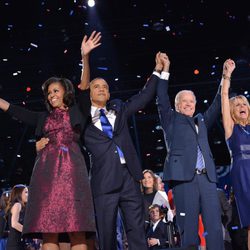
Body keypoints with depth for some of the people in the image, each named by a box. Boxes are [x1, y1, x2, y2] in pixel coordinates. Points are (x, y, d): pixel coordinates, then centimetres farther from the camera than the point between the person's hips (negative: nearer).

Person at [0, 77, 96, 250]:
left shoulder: (77, 112, 17)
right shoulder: (43, 117, 25)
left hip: (71, 167, -2)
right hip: (47, 168, 3)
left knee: (77, 230, -13)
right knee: (48, 230, -10)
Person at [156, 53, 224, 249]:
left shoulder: (202, 121, 26)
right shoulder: (171, 120, 14)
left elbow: (217, 106, 24)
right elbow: (162, 100, 5)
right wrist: (165, 69, 1)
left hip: (206, 177, 5)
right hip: (183, 176, -4)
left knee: (215, 226, -3)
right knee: (189, 228, -7)